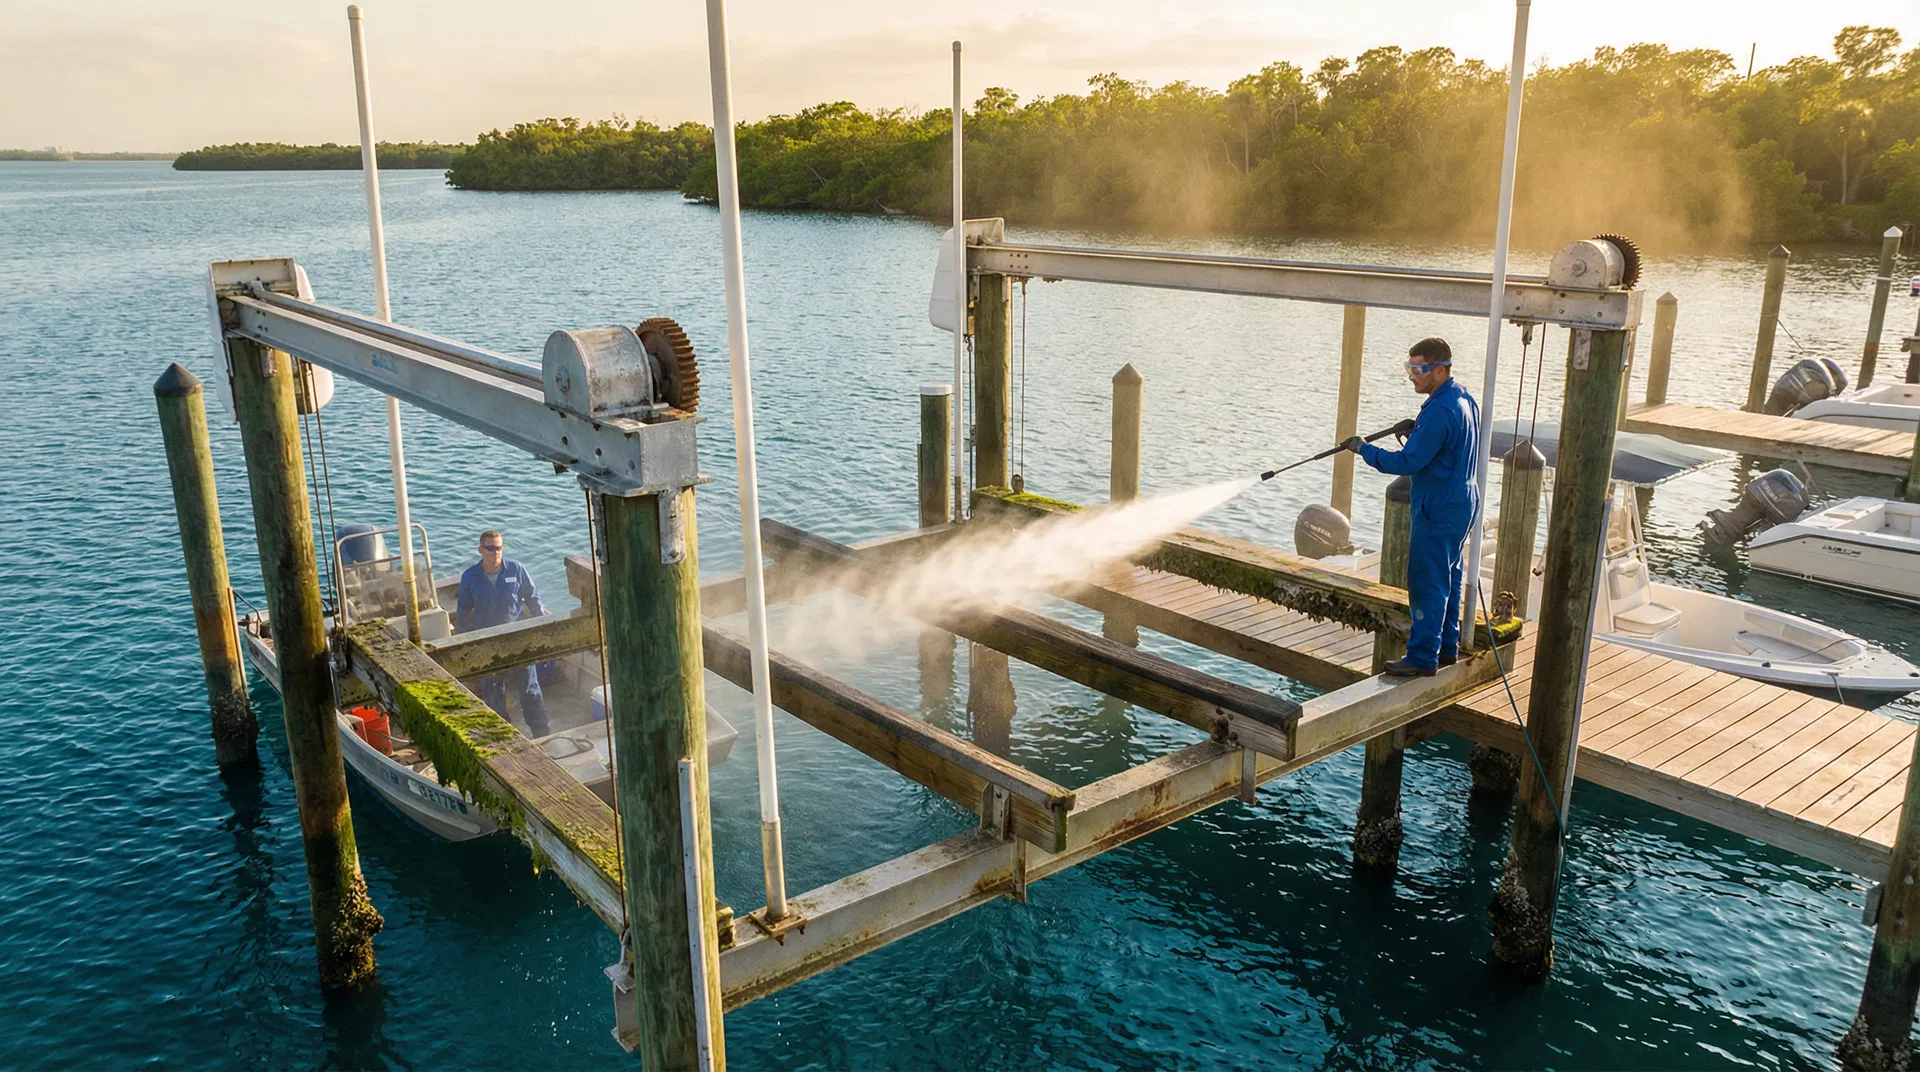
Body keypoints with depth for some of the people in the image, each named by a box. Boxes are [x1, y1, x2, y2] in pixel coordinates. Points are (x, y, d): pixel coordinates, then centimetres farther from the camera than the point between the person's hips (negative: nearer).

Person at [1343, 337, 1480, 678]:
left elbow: (1408, 462, -23)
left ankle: (1423, 658, 0)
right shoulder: (1464, 399, 9)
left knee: (1427, 582, -5)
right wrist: (1417, 431, 9)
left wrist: (1364, 449, -13)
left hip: (1438, 509, -11)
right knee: (1447, 577, 18)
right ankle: (1447, 647, 28)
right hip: (1461, 501, 11)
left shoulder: (1440, 411, -23)